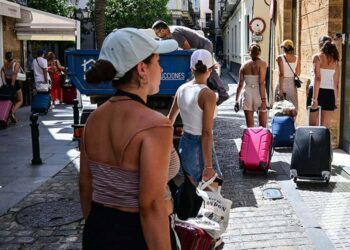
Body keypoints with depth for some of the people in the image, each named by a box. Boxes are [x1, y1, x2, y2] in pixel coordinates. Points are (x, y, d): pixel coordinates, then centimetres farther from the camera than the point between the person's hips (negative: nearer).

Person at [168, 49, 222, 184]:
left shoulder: (182, 89, 1)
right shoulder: (208, 94, -18)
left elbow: (170, 119, 13)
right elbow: (206, 133, -20)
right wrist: (208, 166, -17)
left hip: (184, 144, 7)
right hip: (200, 147, -7)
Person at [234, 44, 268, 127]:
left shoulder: (244, 65, 6)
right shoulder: (262, 63, -5)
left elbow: (240, 84, 6)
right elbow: (261, 83, -13)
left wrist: (237, 100, 11)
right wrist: (263, 100, -13)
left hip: (247, 93, 3)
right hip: (259, 94, -3)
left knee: (249, 126, 7)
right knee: (263, 126, 7)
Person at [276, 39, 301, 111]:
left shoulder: (280, 58, -7)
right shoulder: (296, 58, 4)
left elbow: (281, 74, -14)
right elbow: (298, 73, 8)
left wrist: (280, 89, -14)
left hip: (283, 83, -4)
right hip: (292, 84, 4)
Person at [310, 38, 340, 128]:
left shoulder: (317, 57, -2)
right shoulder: (335, 60, 10)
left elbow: (317, 78, -14)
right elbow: (336, 83, 10)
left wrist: (314, 99, -18)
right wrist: (335, 100, 17)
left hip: (318, 92, -4)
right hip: (330, 94, 4)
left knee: (312, 124, 7)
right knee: (326, 126, 6)